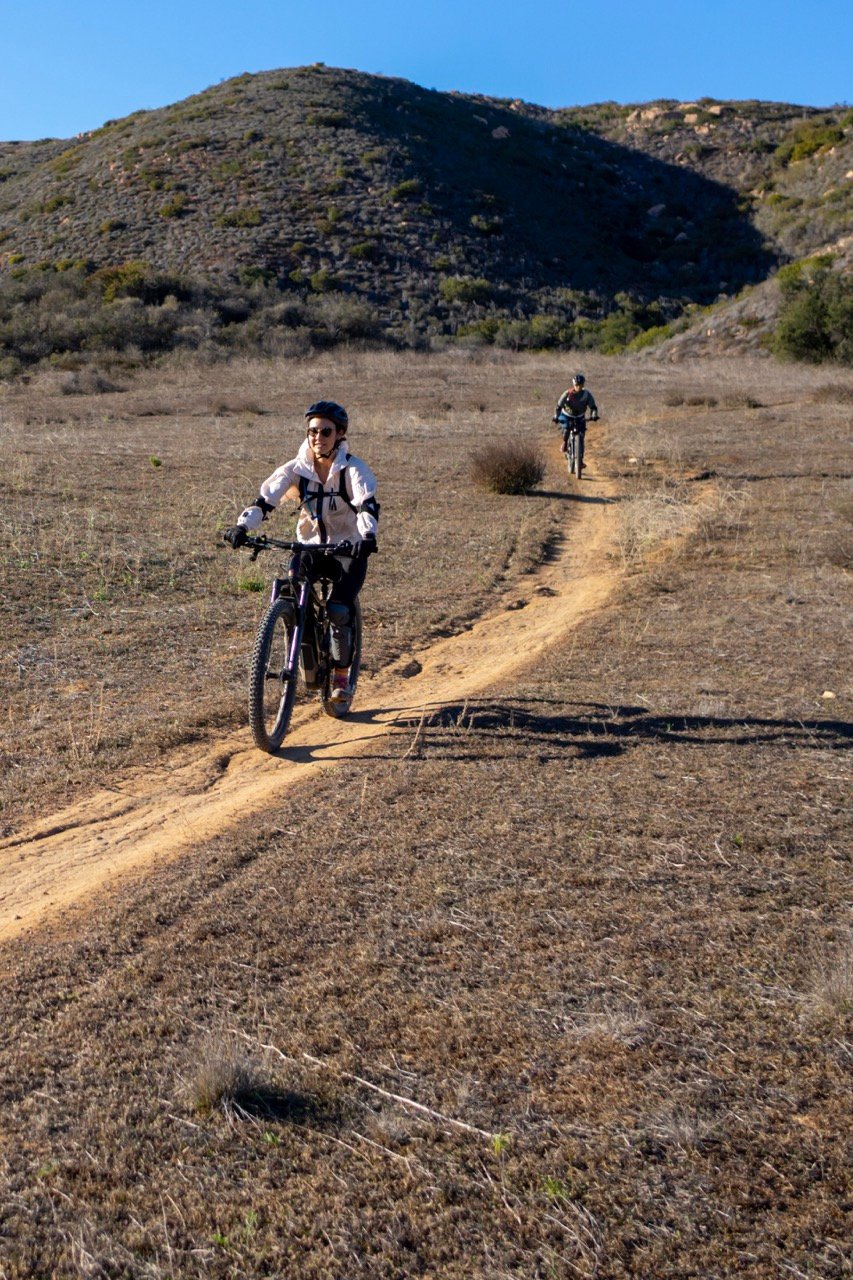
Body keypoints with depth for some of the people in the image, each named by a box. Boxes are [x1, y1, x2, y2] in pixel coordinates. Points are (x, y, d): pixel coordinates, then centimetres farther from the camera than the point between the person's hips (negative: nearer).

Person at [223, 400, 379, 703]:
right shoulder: (296, 468, -7)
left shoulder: (353, 469, -14)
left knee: (339, 610, -19)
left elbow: (367, 504, -30)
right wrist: (242, 526, -35)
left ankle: (342, 675, 3)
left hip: (349, 551, -3)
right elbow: (266, 498, -17)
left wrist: (367, 536, -50)